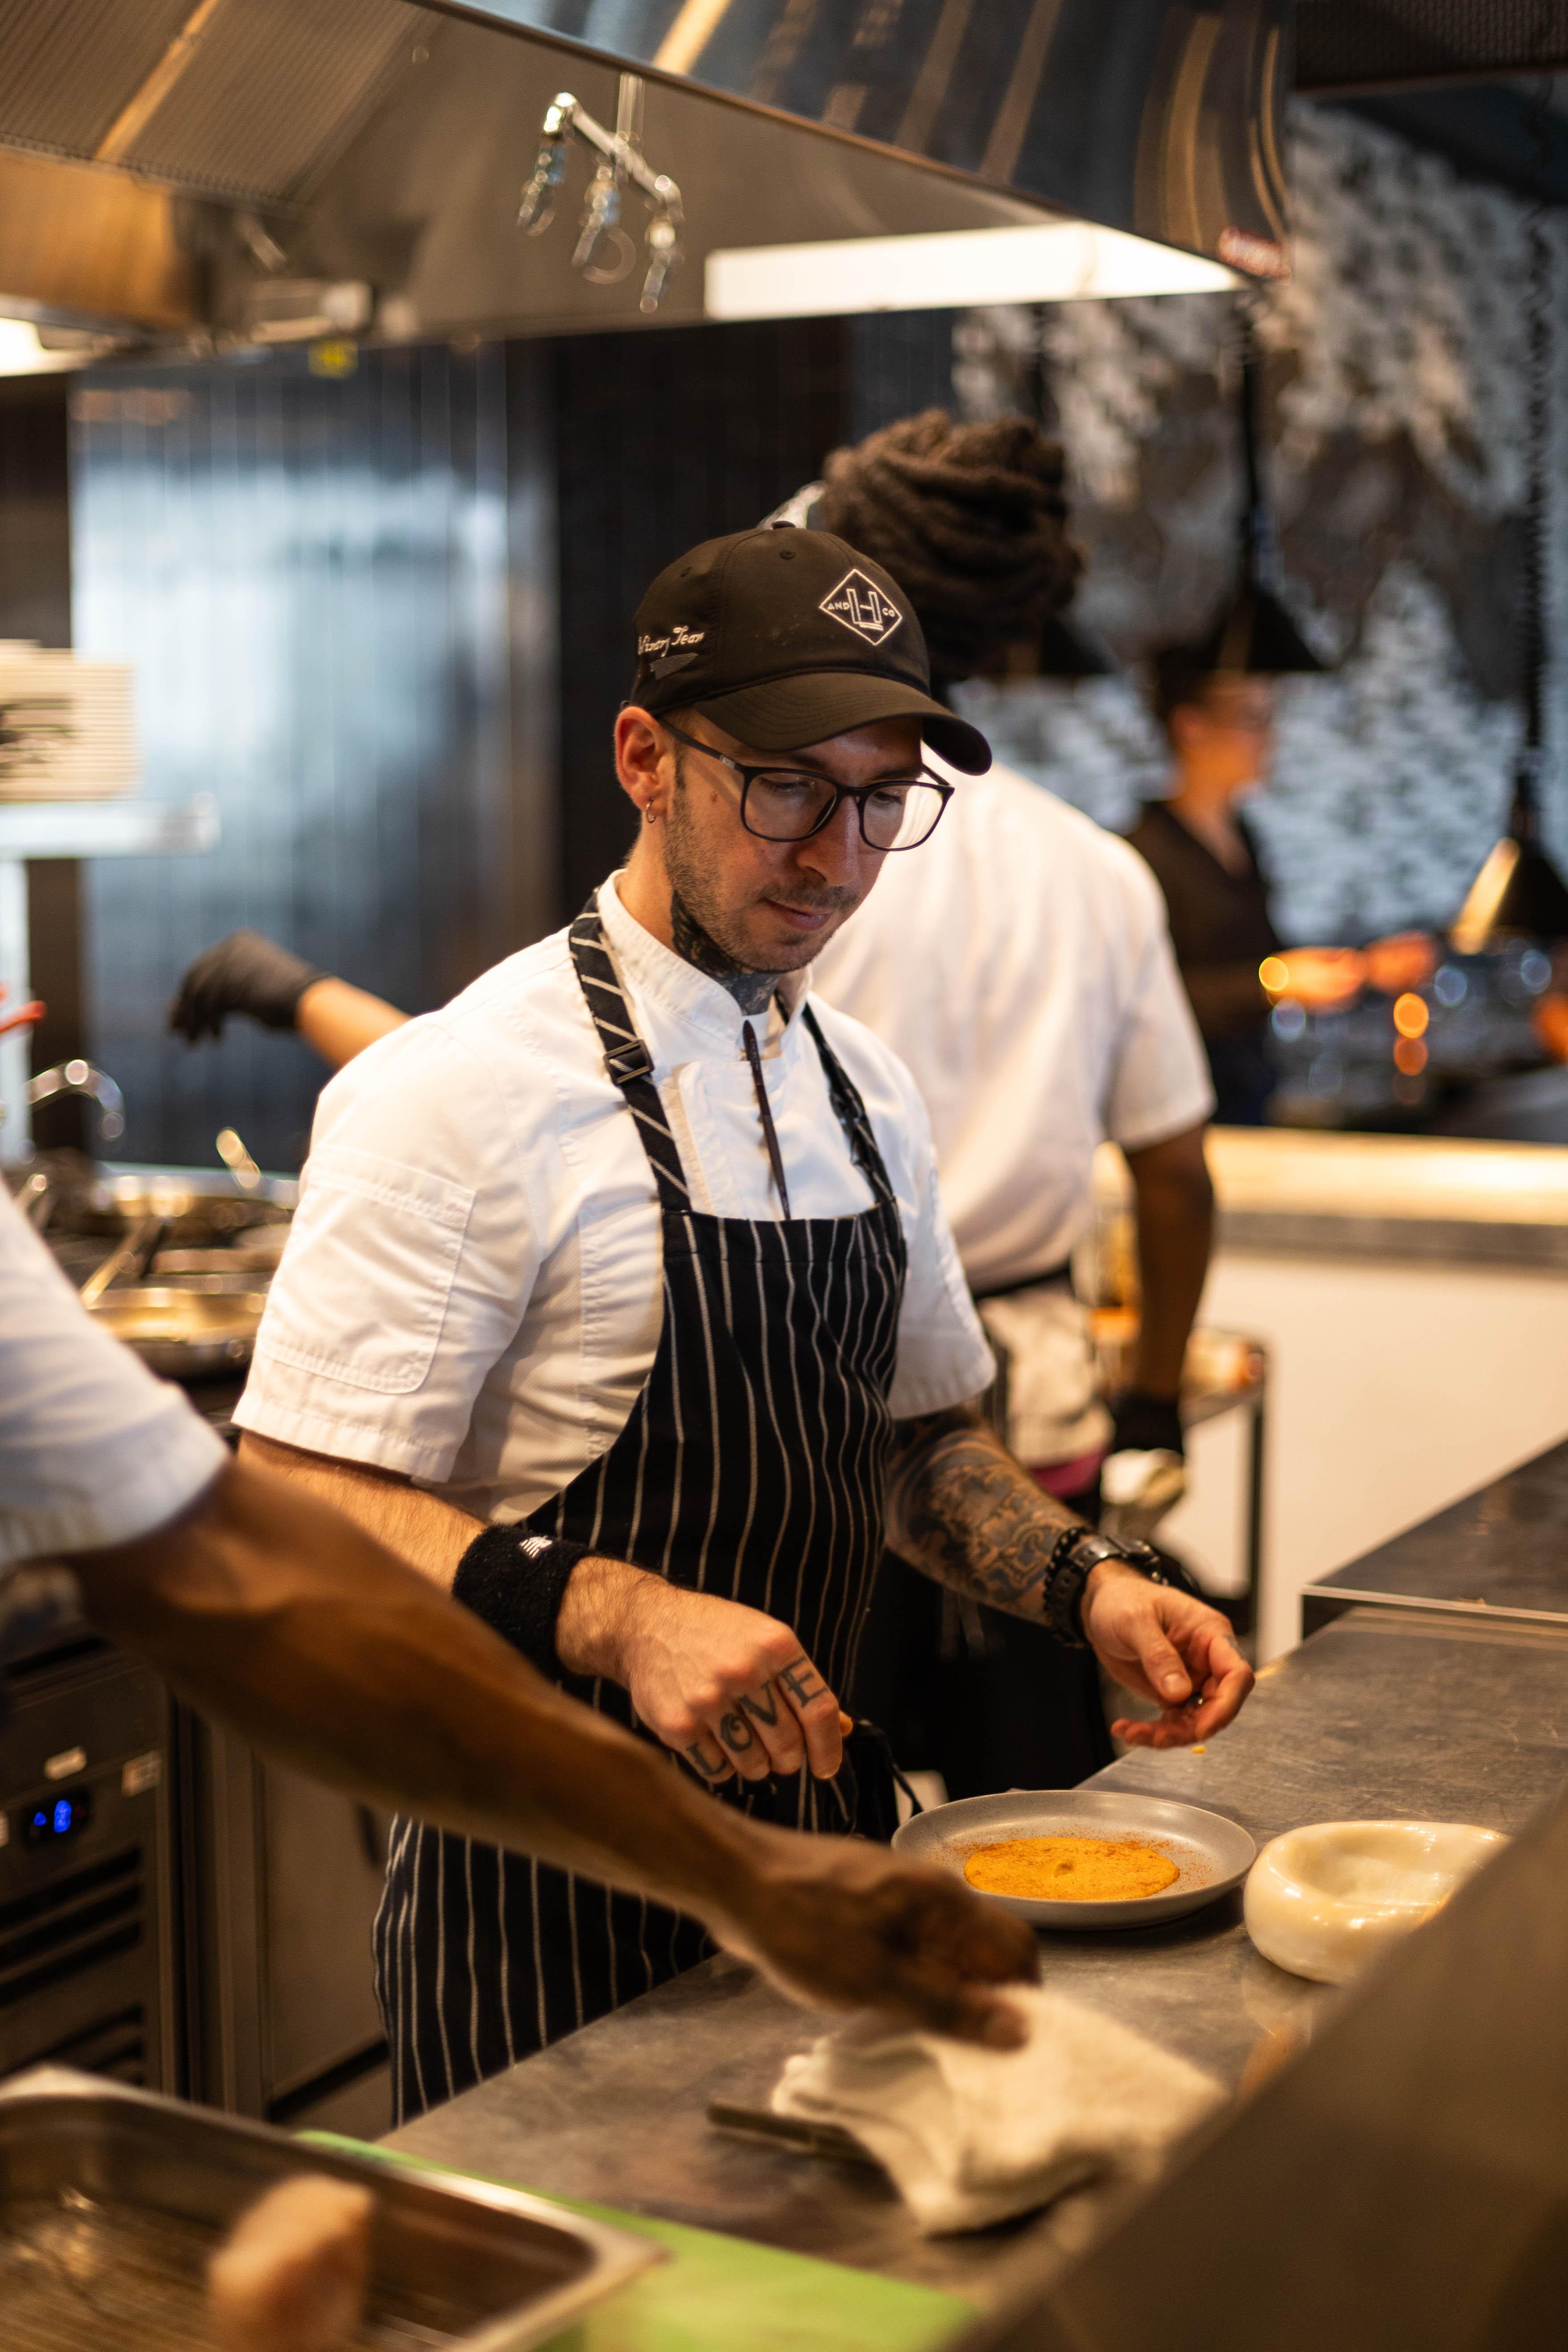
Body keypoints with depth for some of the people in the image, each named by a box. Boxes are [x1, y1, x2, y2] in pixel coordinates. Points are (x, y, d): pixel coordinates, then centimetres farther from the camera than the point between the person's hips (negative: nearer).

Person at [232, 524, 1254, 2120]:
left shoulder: (867, 1092, 8)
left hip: (804, 1824, 7)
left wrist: (1087, 1583, 1)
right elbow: (298, 1505, -20)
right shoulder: (465, 1092, -16)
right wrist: (613, 1617, -34)